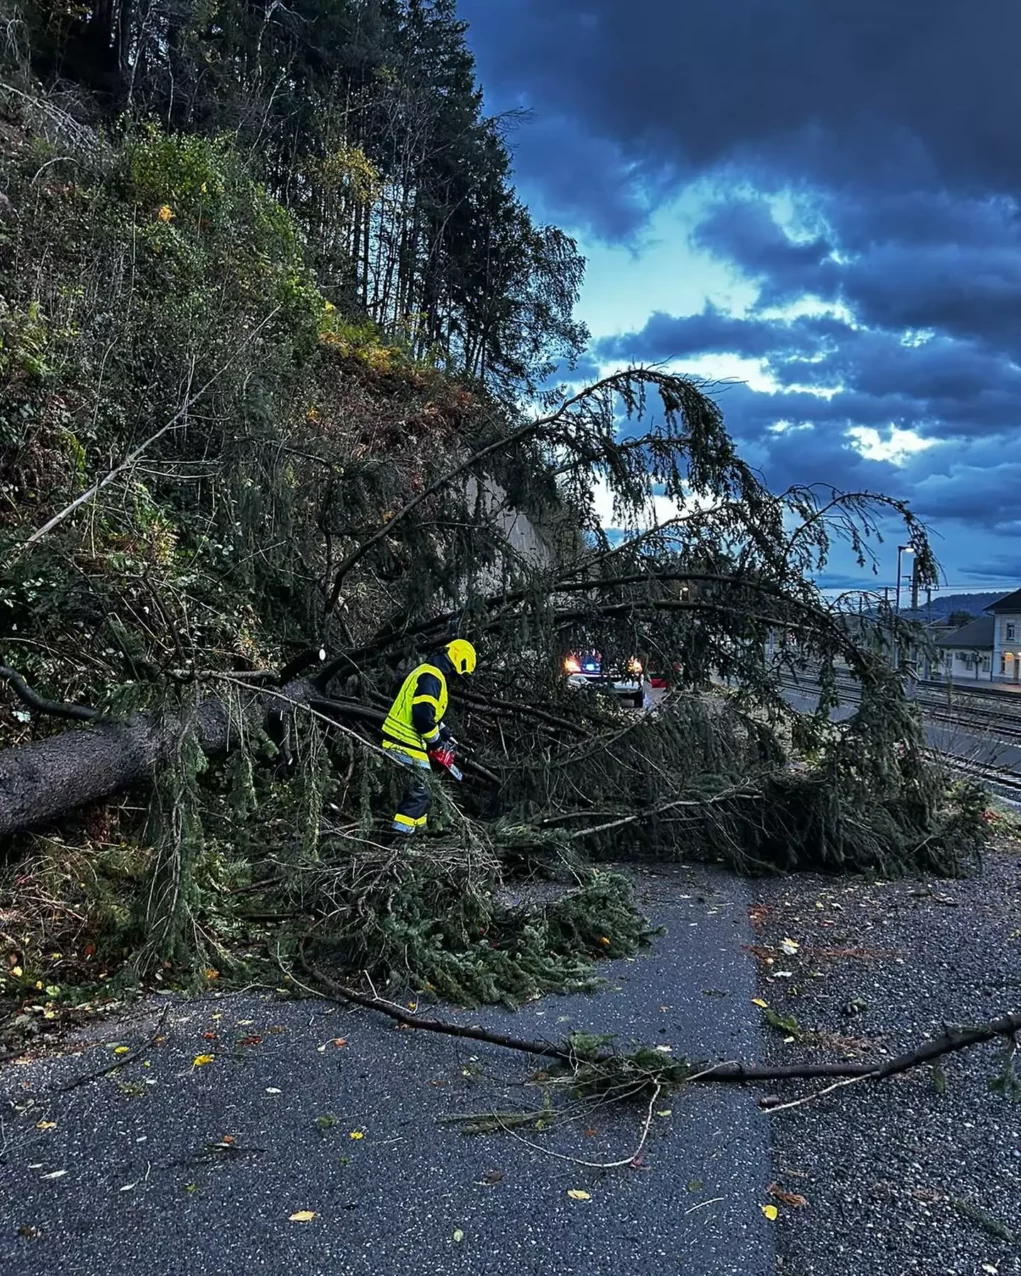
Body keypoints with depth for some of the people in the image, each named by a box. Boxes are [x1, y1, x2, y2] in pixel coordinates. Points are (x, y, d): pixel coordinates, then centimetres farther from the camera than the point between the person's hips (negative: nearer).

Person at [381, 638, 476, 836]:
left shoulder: (428, 672, 16)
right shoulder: (432, 678, -18)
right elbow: (422, 715, -28)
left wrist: (444, 731, 21)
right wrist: (435, 740, -14)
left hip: (400, 740, 11)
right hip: (406, 745, -11)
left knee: (418, 790, 22)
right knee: (417, 792, -7)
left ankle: (419, 829, 33)